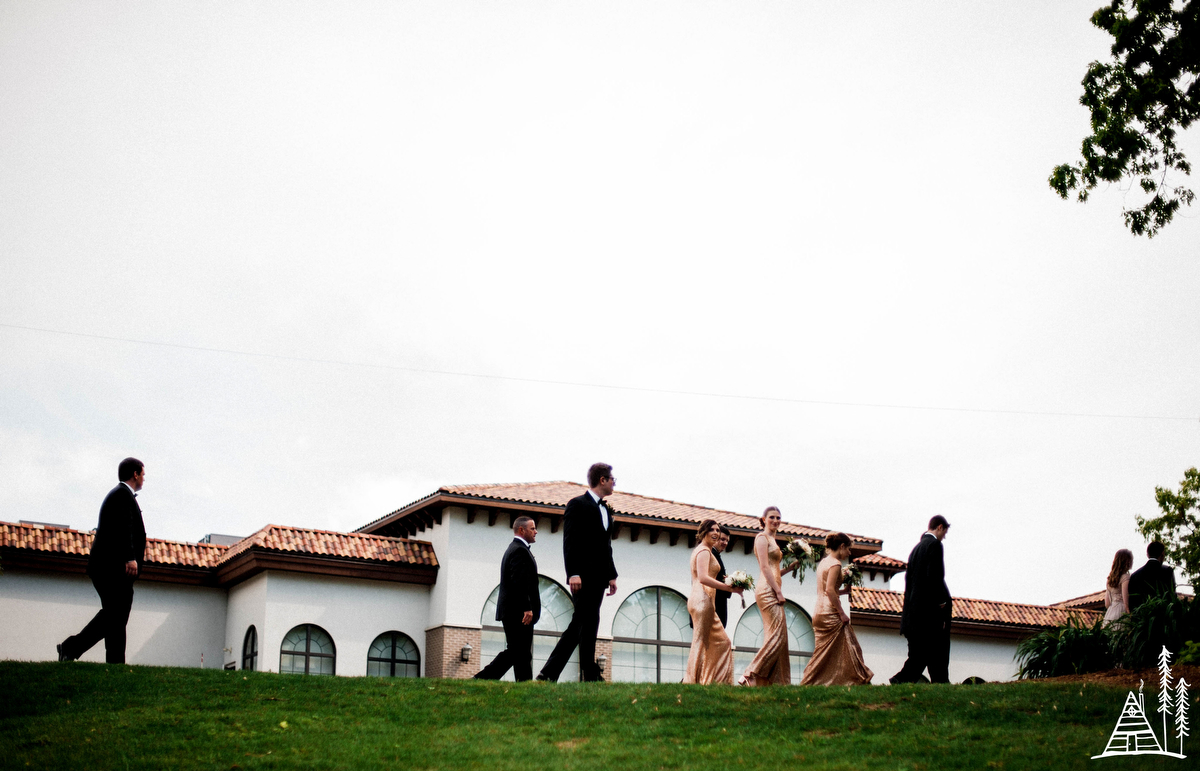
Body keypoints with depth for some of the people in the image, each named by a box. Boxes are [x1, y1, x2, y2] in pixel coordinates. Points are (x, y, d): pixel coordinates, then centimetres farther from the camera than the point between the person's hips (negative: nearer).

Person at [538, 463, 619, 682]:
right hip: (583, 576, -8)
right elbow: (569, 541, -11)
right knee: (589, 622, -10)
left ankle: (549, 673, 9)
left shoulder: (606, 510, 22)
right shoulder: (577, 505, -3)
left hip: (598, 577, 8)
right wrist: (573, 573, -21)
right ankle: (590, 676, -8)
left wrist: (611, 575, 15)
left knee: (578, 626, 6)